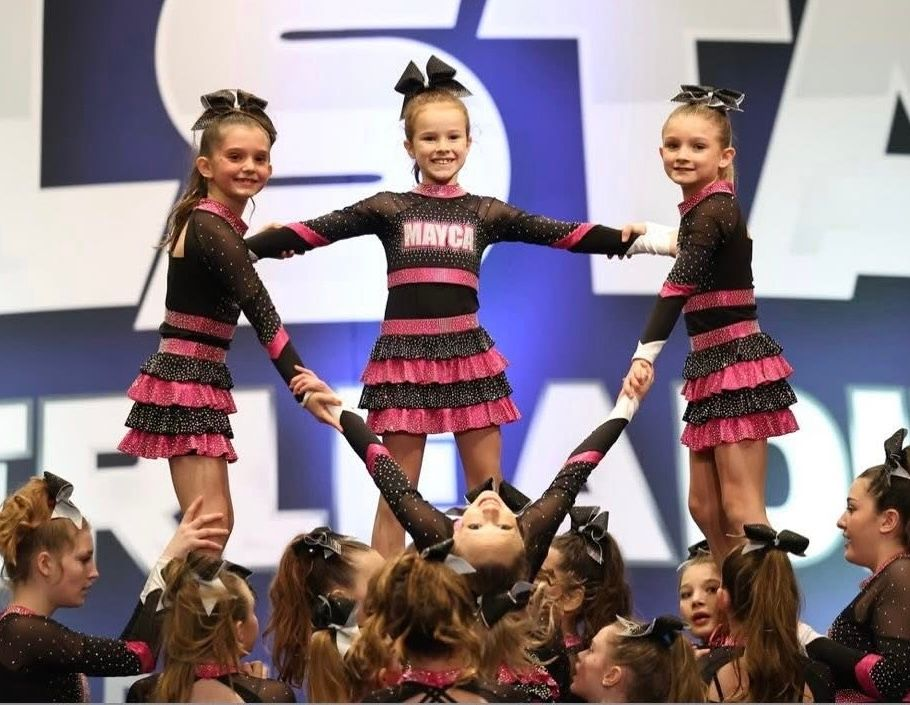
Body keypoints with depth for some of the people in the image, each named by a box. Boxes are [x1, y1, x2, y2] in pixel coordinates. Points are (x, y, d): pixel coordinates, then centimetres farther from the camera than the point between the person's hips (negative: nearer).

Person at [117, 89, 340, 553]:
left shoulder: (206, 220, 11)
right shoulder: (212, 228, -18)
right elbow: (261, 312, -27)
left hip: (195, 379, 10)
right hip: (188, 380, -10)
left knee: (218, 521, 12)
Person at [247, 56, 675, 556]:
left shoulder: (486, 212, 8)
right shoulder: (389, 209, 4)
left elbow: (560, 233, 3)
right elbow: (316, 231, -3)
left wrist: (635, 239, -5)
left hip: (467, 354, 2)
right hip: (404, 355, -2)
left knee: (489, 490, 6)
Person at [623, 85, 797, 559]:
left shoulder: (714, 209, -15)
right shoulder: (698, 209, 14)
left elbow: (680, 285, -27)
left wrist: (646, 354, -35)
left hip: (737, 363, -10)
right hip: (713, 365, 10)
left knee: (740, 510, -11)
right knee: (704, 506, 13)